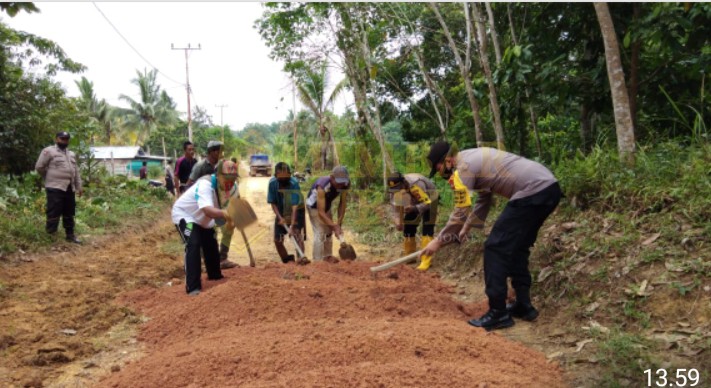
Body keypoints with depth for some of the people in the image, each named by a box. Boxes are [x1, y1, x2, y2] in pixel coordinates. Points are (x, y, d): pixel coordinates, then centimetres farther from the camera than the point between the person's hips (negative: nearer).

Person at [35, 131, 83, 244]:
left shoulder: (71, 154, 19)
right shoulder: (49, 151, -4)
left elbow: (76, 172, 19)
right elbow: (39, 167, -5)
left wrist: (79, 187, 14)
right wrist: (50, 177, 6)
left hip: (69, 188, 7)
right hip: (55, 188, -7)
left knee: (69, 214, 14)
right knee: (54, 213, -8)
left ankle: (70, 235, 23)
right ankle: (50, 236, -2)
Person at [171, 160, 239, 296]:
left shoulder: (232, 188, -18)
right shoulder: (205, 184, -41)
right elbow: (207, 210, -58)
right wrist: (224, 213, -74)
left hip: (204, 219, 8)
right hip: (184, 214, -7)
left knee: (212, 246, 15)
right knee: (193, 245, -25)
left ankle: (216, 279, 37)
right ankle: (193, 287, -22)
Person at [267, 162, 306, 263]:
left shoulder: (294, 183, -29)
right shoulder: (272, 183, -17)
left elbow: (295, 206, -32)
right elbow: (273, 203, -7)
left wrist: (292, 225, -38)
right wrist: (280, 218, -20)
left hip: (296, 212, -4)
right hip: (281, 213, 4)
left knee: (297, 233, -26)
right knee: (277, 240, 4)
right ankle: (286, 261, 25)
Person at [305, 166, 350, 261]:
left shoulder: (344, 185, -26)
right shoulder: (322, 186, -41)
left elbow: (342, 204, -13)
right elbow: (321, 212, -39)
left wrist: (339, 223, -18)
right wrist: (334, 226, -42)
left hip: (327, 205, 6)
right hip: (314, 206, -6)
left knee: (329, 232, 12)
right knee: (320, 233, -15)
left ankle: (328, 258, 25)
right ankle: (318, 260, -9)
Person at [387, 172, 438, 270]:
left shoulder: (416, 184, -41)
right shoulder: (394, 190, -22)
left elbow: (427, 203, -35)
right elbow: (396, 209, -15)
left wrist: (414, 208, -52)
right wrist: (398, 223, -33)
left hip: (429, 198, -6)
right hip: (415, 201, 6)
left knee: (427, 229, -15)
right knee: (408, 227, 2)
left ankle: (426, 261, -15)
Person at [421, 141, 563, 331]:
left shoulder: (464, 167, -7)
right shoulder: (474, 158, 22)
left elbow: (460, 213, -4)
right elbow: (484, 200, 31)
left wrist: (439, 241, 6)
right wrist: (467, 227, 35)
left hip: (533, 193, -10)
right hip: (550, 187, 10)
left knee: (495, 247, -4)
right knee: (517, 247, 20)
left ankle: (498, 314, 0)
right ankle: (524, 305, 26)